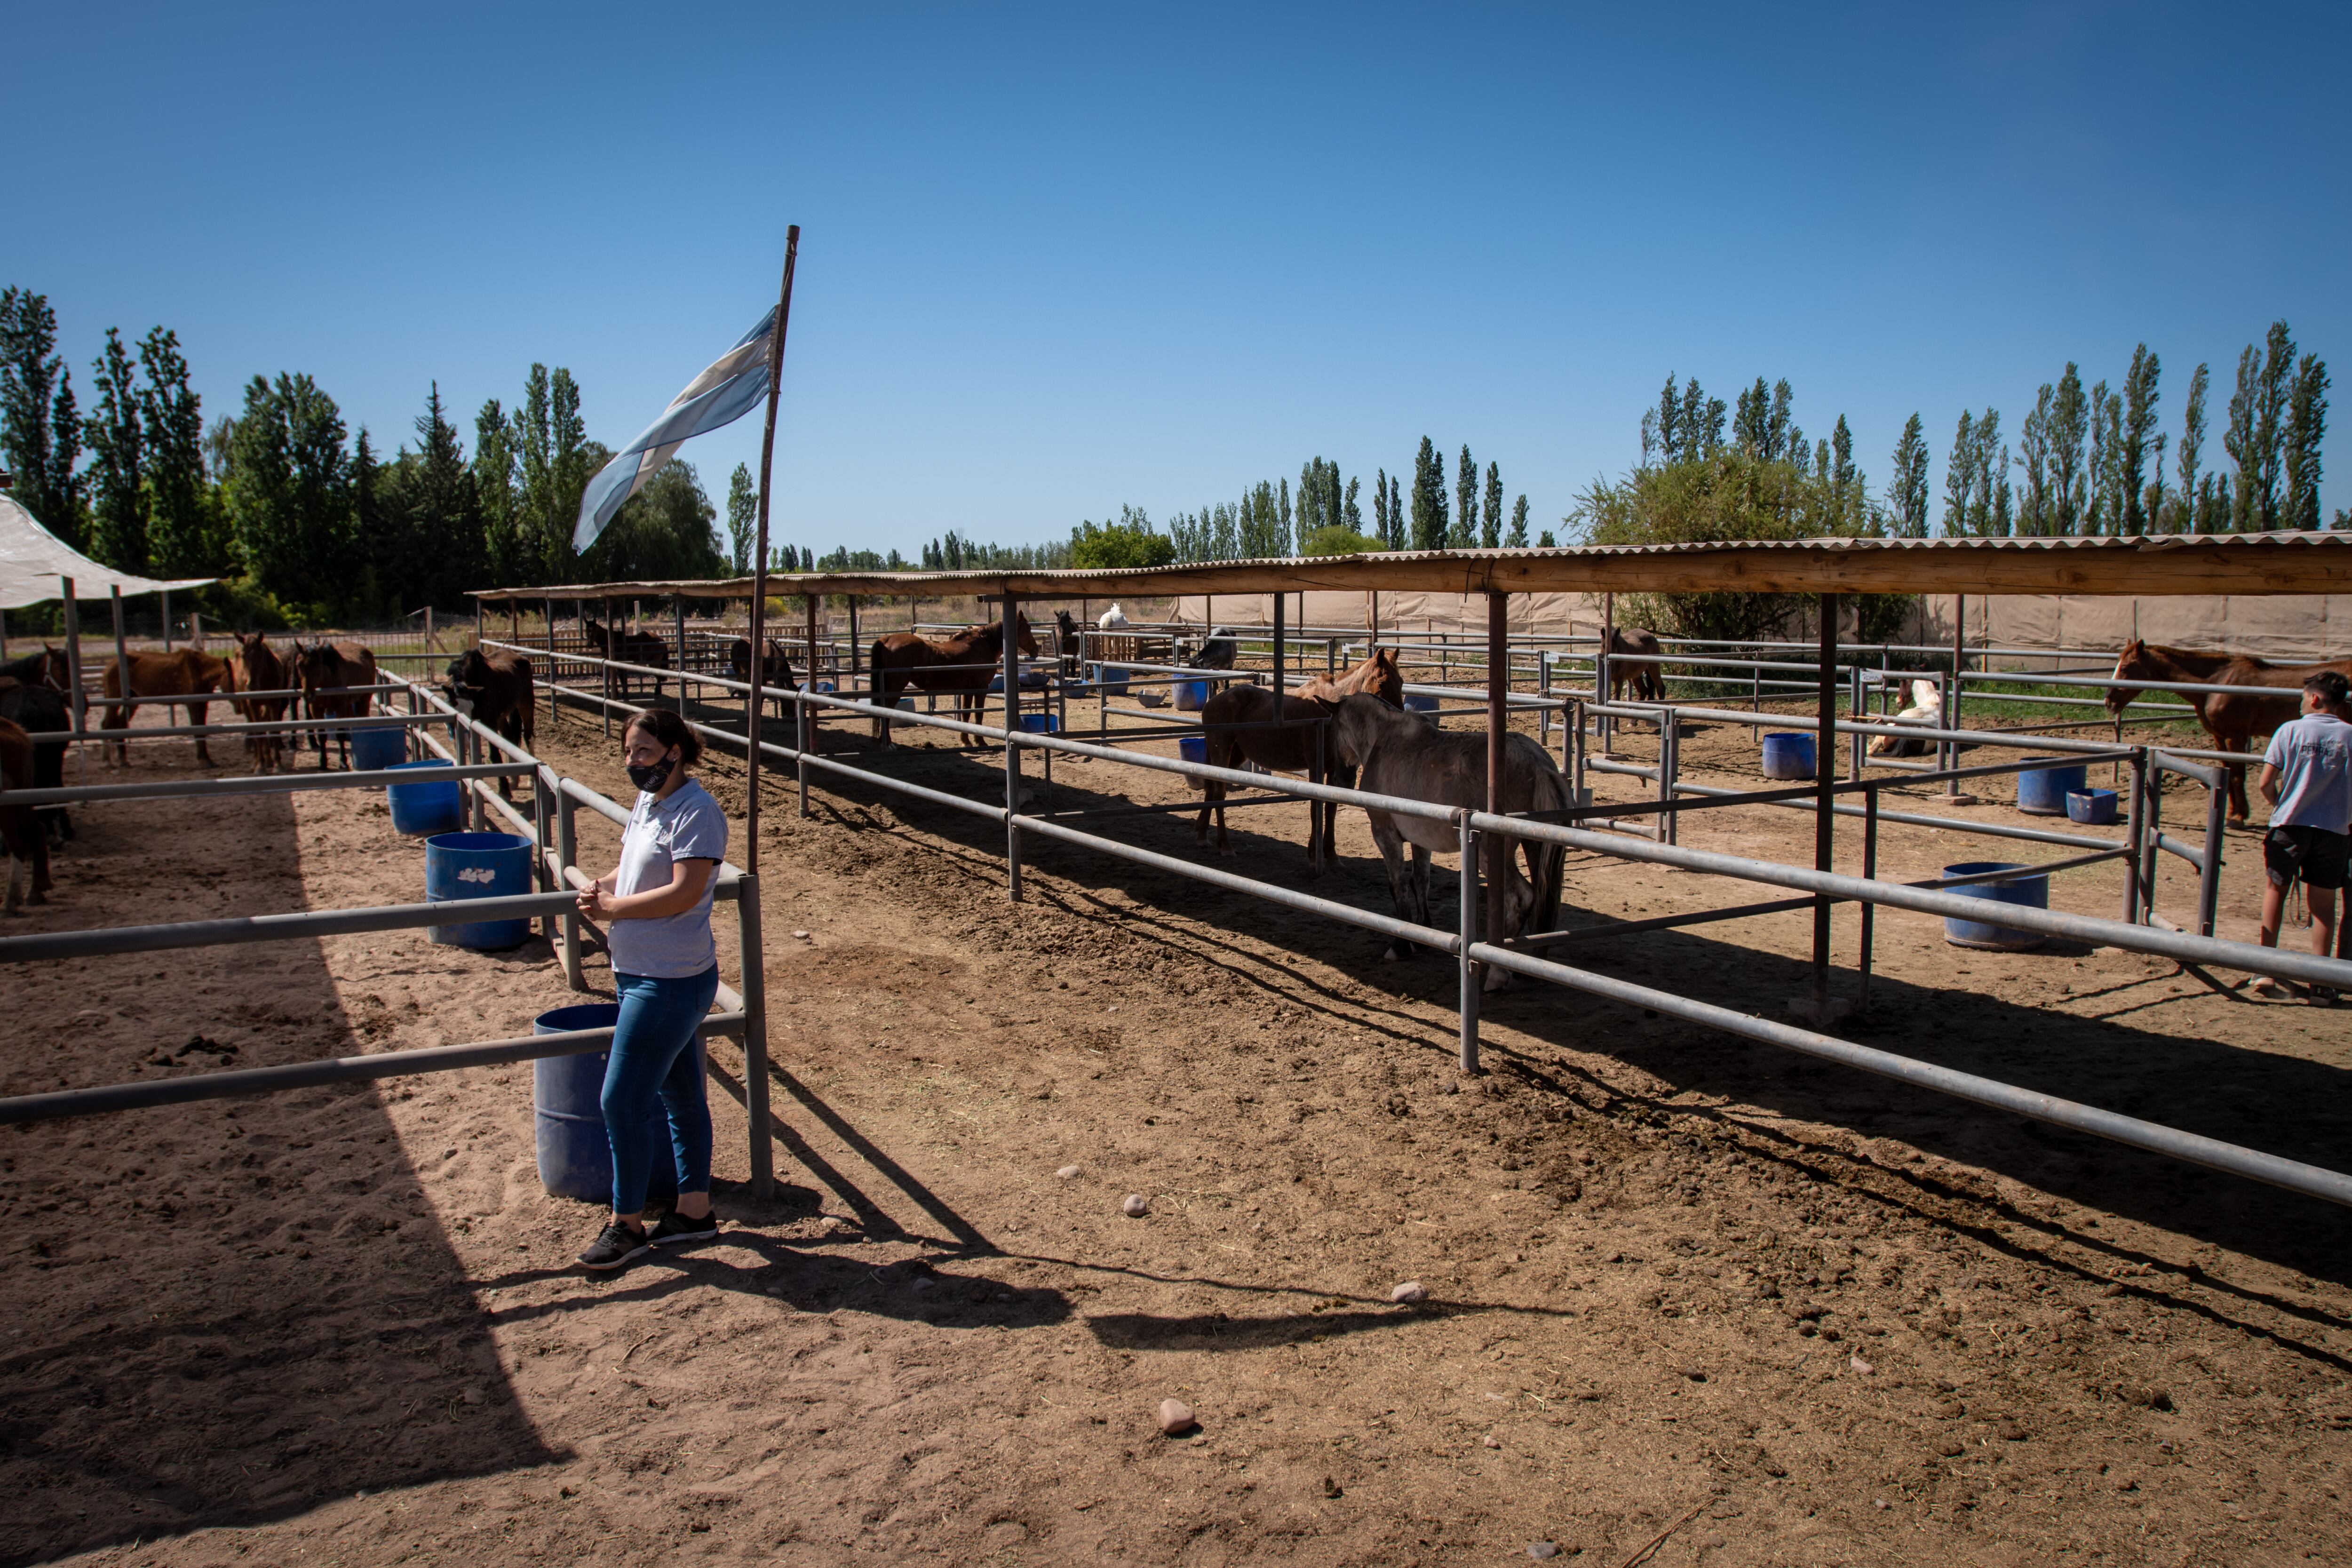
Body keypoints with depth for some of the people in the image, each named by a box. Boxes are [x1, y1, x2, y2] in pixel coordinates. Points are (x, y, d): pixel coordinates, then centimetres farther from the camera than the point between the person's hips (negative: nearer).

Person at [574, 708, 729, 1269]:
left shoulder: (696, 812, -18)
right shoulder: (647, 802, 10)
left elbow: (685, 893, -25)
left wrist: (613, 908, -17)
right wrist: (599, 890, -2)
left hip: (672, 983, -9)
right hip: (638, 973, 9)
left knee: (621, 1102, -4)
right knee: (680, 1096, 17)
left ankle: (627, 1224, 12)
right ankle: (695, 1211, 28)